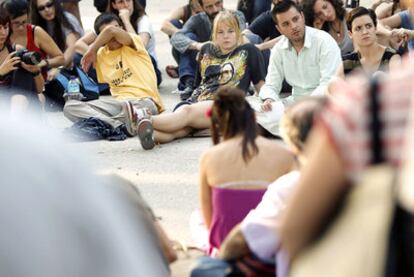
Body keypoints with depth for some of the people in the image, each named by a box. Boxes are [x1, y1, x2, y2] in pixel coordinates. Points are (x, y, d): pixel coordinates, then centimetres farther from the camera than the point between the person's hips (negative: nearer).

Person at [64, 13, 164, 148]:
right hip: (119, 103, 5)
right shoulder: (101, 55, 18)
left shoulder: (133, 43, 4)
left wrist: (92, 50, -2)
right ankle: (120, 125, -37)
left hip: (144, 100, -5)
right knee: (70, 107, -20)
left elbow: (112, 30, -12)